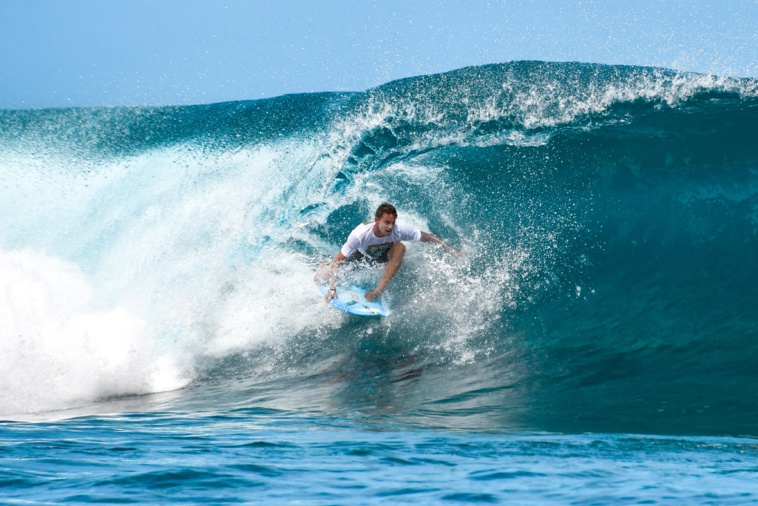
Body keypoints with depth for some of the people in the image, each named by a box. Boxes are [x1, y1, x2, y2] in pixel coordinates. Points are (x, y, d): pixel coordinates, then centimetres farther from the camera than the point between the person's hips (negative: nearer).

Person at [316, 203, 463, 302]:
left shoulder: (400, 230, -35)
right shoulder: (360, 234, -39)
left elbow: (428, 237, -21)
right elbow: (337, 261, -35)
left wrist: (451, 250, -21)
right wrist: (332, 289, -41)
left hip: (385, 257, 1)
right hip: (362, 256, 0)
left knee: (400, 247, -36)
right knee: (321, 277, -10)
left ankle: (378, 291, -37)